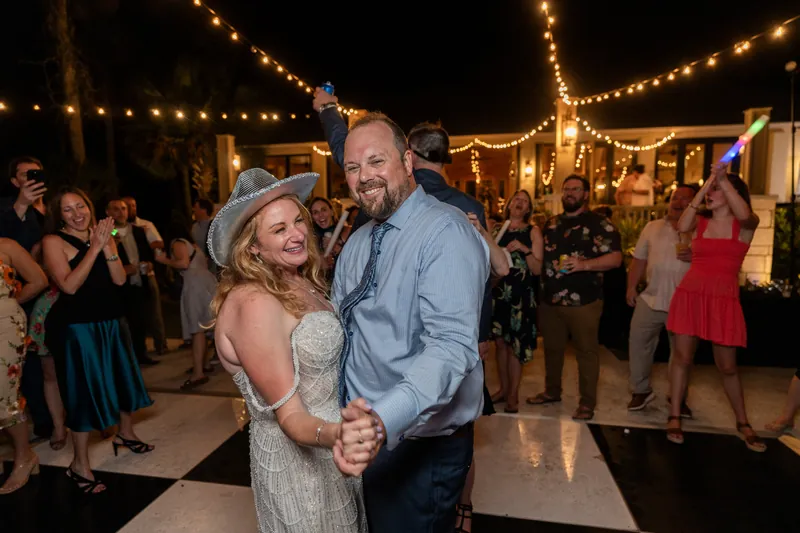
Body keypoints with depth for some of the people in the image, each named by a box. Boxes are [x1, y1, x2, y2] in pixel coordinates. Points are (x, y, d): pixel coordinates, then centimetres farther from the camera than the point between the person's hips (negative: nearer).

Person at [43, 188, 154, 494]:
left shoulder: (102, 235, 7)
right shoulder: (54, 241, -8)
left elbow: (120, 279, -2)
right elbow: (69, 286, -20)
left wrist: (107, 246, -14)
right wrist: (94, 248, -22)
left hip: (109, 322, 6)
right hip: (76, 327, -6)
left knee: (124, 376, 17)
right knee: (85, 389, -1)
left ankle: (125, 433, 42)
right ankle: (79, 464, 16)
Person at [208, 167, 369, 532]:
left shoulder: (300, 282, -1)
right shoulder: (255, 303, -26)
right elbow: (290, 417, -26)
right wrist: (335, 435, -43)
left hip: (330, 449, 8)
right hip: (297, 456, -8)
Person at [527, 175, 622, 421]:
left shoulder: (599, 223, -3)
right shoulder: (551, 224, 15)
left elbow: (615, 258, -12)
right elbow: (541, 256, 22)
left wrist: (584, 265, -24)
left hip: (583, 301, -5)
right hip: (550, 299, 6)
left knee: (586, 351, 3)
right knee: (552, 349, 16)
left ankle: (587, 403, 15)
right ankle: (552, 391, 32)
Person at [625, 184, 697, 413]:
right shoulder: (652, 227, 9)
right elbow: (639, 259, 12)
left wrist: (694, 257, -22)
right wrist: (631, 287, 8)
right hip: (650, 298, 3)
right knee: (638, 344, 5)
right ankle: (640, 391, 22)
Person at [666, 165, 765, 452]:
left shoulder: (746, 225, 1)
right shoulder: (700, 221, 8)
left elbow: (744, 213, -23)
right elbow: (682, 227, -14)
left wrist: (722, 178, -25)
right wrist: (704, 186, -15)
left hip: (724, 299, -1)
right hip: (690, 294, 2)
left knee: (727, 366, 7)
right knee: (682, 357, 3)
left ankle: (742, 423, 27)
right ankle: (674, 417, 14)